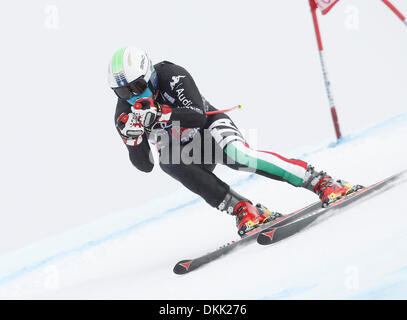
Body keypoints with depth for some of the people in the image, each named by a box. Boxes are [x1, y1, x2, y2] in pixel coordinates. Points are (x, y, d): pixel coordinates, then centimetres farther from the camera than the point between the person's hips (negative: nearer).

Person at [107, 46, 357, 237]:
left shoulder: (171, 75, -20)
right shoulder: (126, 114, -10)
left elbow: (198, 116, -32)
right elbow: (145, 165, -12)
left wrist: (159, 114, -44)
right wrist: (134, 138, -31)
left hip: (211, 127, -3)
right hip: (184, 155, 4)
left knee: (237, 156, -35)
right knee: (169, 164, -33)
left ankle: (321, 182, -33)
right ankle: (243, 210, -35)